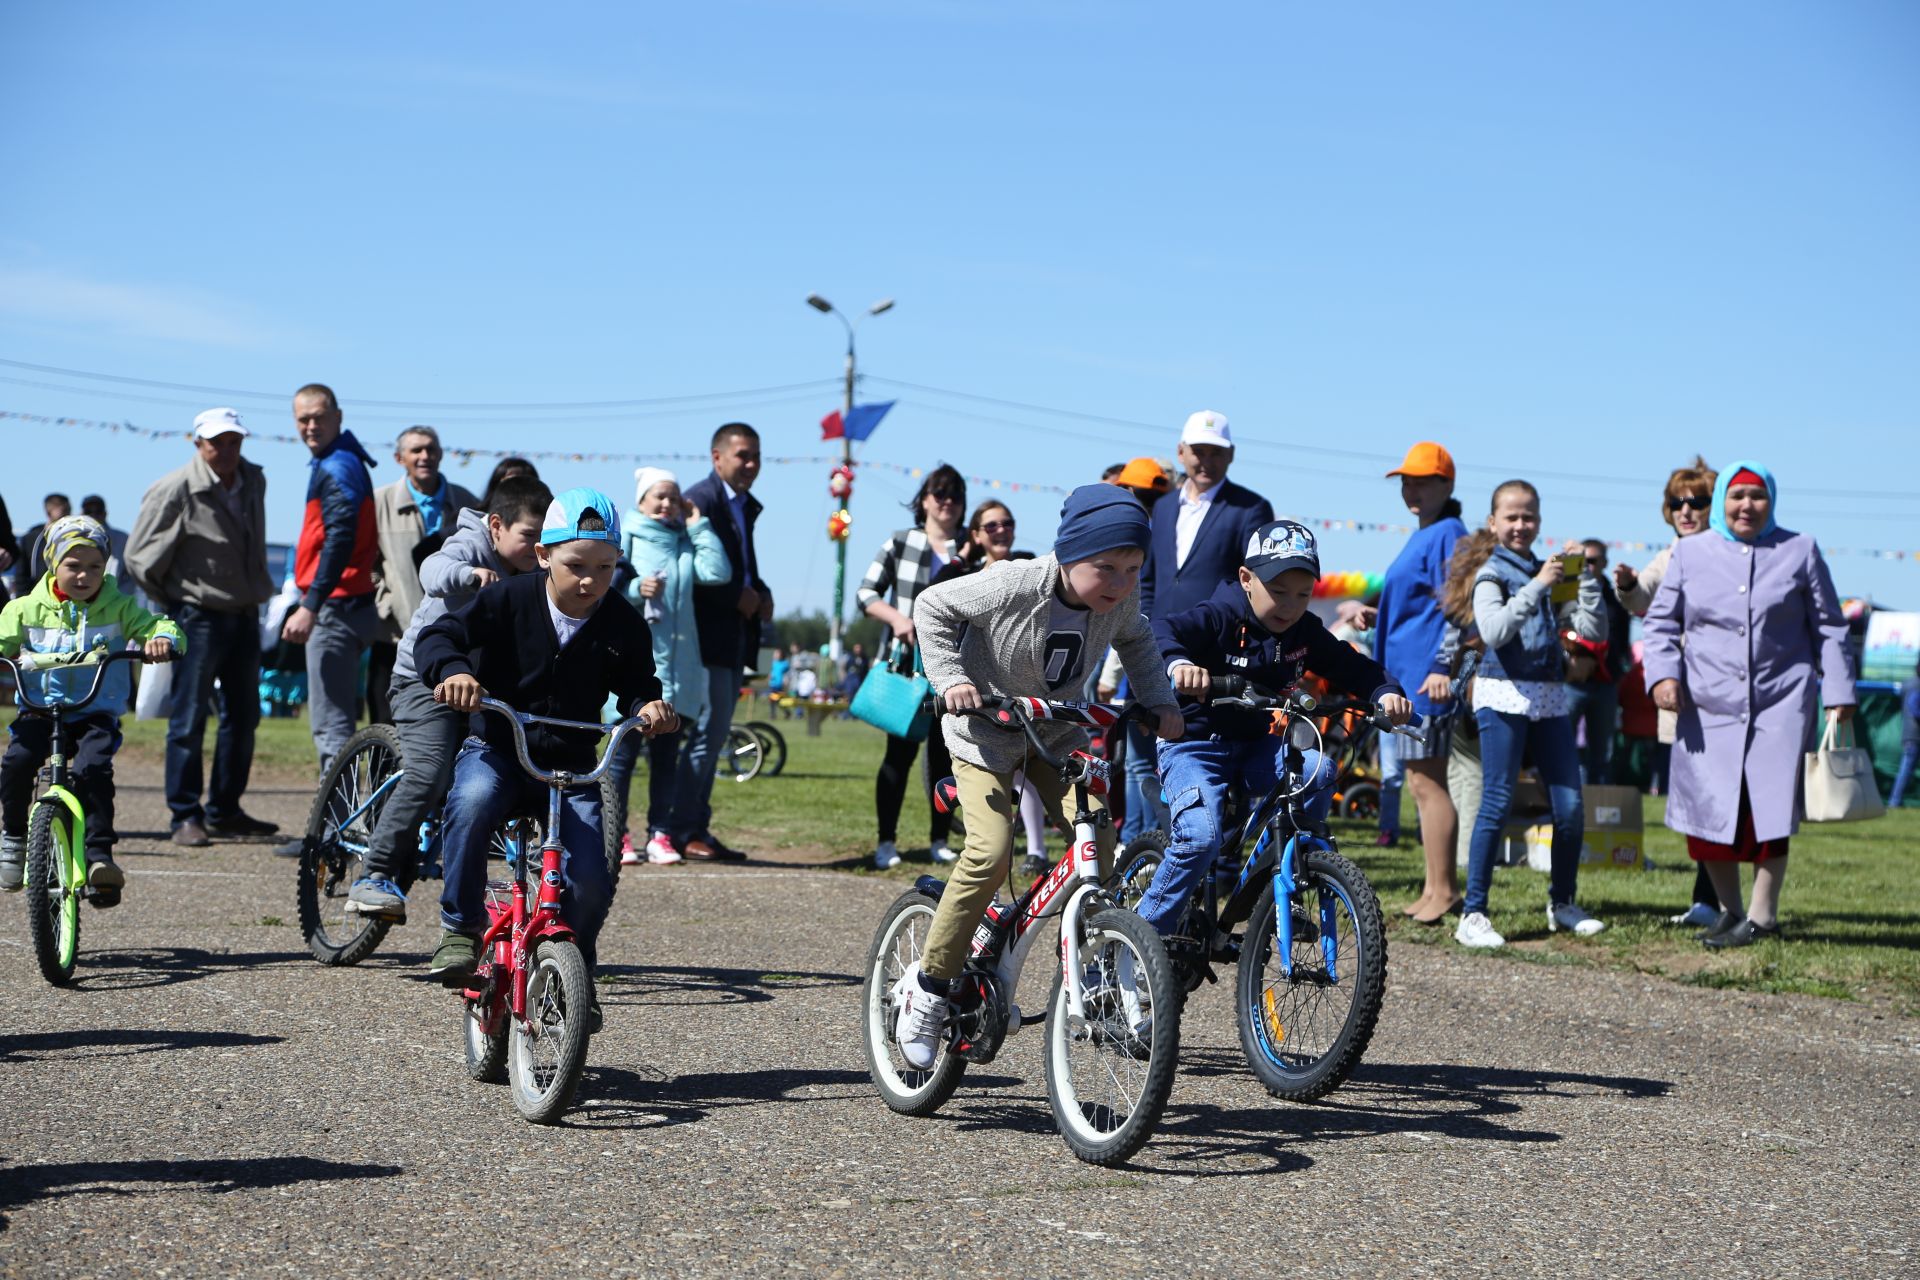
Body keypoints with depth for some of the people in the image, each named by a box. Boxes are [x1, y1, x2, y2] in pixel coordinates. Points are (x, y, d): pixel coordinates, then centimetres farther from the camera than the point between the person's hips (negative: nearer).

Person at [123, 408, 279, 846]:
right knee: (189, 719, -4)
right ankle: (186, 817, 2)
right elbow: (140, 556, -7)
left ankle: (225, 810, 20)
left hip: (244, 615, 7)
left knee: (242, 718, 10)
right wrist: (173, 604, 0)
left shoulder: (254, 482, 8)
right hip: (197, 617, -7)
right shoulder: (175, 490, -12)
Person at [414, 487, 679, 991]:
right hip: (496, 748, -2)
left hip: (572, 765, 2)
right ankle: (460, 926, -17)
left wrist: (649, 707, -19)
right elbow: (436, 636, -16)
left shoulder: (624, 625, -4)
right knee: (471, 803, -37)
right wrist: (453, 670, -40)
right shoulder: (508, 599, -11)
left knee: (591, 880, -17)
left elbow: (635, 687, 7)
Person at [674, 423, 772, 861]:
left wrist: (760, 594, 4)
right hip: (708, 637, -9)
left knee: (714, 736, 11)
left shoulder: (746, 506, 18)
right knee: (708, 731, -9)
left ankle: (697, 828, 15)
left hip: (737, 639, 9)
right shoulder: (700, 500, -12)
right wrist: (738, 597, -16)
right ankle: (684, 829, -3)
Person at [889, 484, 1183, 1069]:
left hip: (1057, 732, 5)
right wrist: (951, 678, -22)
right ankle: (928, 983, -7)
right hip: (985, 730, -5)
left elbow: (1134, 638, 12)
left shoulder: (1121, 599, -13)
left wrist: (1159, 700, 0)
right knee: (992, 850, -22)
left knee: (1098, 836, -17)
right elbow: (933, 607, -13)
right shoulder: (1014, 586, -28)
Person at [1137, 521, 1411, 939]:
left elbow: (1352, 667, 2)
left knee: (1318, 770, -22)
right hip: (1194, 744, -5)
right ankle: (1147, 930, -9)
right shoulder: (1218, 619, -16)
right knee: (1201, 836, -28)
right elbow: (1159, 632, -31)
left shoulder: (1305, 632, 2)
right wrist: (1179, 663, -53)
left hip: (1256, 747, 6)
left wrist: (1386, 693, -20)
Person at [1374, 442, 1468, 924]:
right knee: (1421, 784, 12)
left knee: (1426, 783, -9)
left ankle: (1444, 891, -6)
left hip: (1426, 679, -10)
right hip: (1405, 676, 10)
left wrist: (1444, 667, -23)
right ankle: (1434, 891, 16)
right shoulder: (1423, 536, 19)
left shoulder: (1447, 533, -10)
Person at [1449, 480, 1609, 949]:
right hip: (1504, 695, -5)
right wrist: (1537, 586, -20)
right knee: (1496, 805, -10)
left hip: (1549, 698, 5)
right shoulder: (1491, 573, 0)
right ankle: (1473, 914, -7)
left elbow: (1594, 631, 6)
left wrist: (1586, 577, -3)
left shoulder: (1547, 572, 14)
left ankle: (1562, 902, 19)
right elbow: (1493, 631, -20)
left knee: (1570, 806, 2)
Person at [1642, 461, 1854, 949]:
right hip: (1709, 709, 1)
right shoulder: (1690, 553, 9)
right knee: (1709, 812, 0)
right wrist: (1662, 673, -5)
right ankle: (1729, 909, 17)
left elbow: (1828, 627, 11)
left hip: (1781, 706, -1)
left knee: (1770, 810, -8)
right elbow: (1661, 621, 12)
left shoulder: (1800, 551, 8)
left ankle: (1763, 915, 3)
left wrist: (1838, 693, 5)